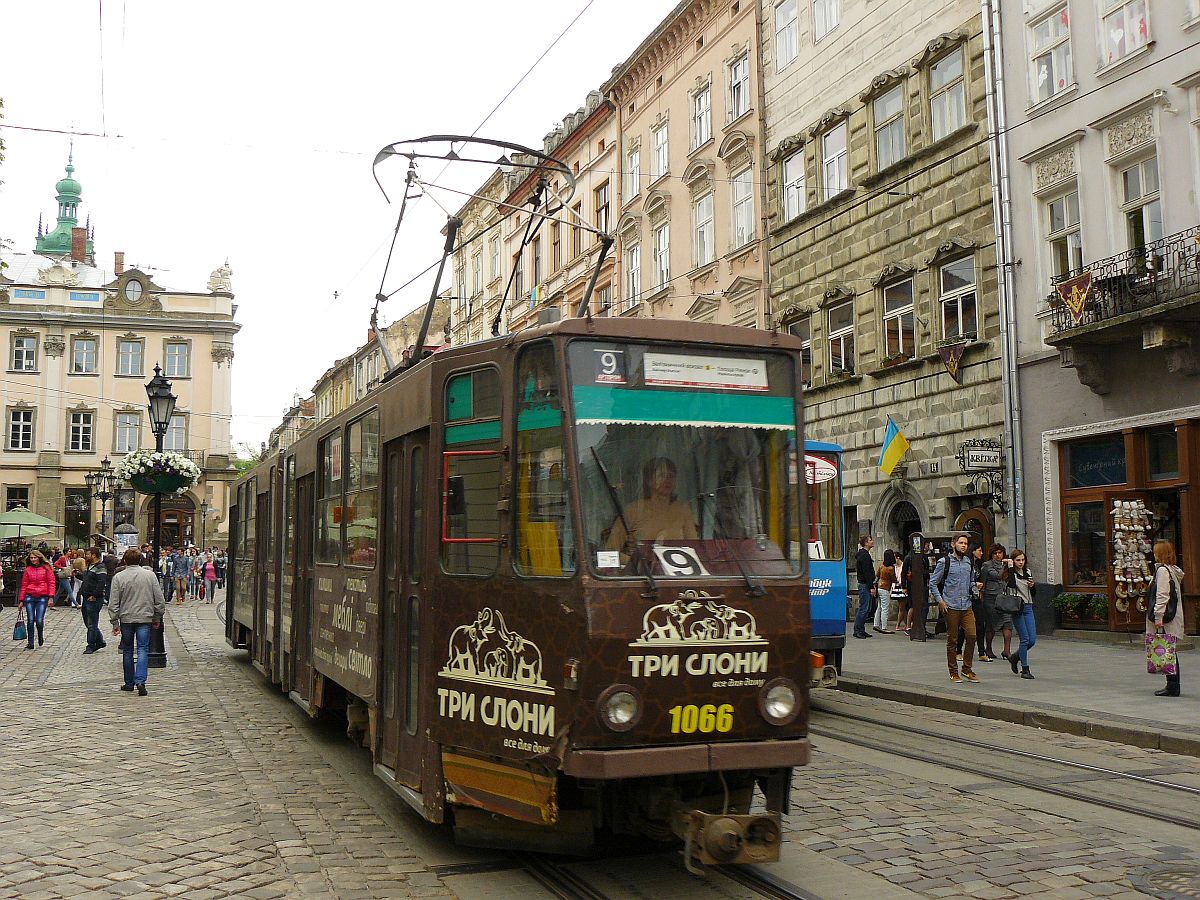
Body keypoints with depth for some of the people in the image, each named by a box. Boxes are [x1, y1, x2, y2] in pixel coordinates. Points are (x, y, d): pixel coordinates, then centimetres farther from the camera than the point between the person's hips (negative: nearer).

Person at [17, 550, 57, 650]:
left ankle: (40, 637, 21)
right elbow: (24, 585, 11)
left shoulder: (46, 568, 2)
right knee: (30, 620, -2)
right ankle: (30, 644, 6)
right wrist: (21, 600, 8)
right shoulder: (28, 570, 8)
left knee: (39, 621, -9)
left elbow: (52, 583, 0)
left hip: (42, 597, -2)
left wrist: (51, 597, -8)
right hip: (29, 597, 2)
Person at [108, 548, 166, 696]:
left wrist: (115, 622, 3)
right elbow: (160, 599, 2)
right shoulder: (150, 575, -1)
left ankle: (129, 683, 20)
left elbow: (113, 603, -4)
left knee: (127, 650, 13)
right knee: (143, 649, -1)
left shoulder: (118, 577, -4)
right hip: (145, 618, 0)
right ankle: (140, 681, -16)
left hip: (126, 618, 0)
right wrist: (157, 618, 13)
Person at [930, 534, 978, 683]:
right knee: (952, 640, 2)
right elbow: (933, 583, -1)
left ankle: (967, 668, 9)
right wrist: (940, 601, -8)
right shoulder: (944, 562, -3)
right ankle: (953, 672, 12)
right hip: (951, 607, -4)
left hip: (967, 606, 4)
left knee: (971, 635, -6)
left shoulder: (969, 562, 12)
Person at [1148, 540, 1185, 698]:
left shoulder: (1162, 570, -12)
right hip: (1174, 617, 10)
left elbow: (1162, 596, -19)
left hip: (1166, 620, -10)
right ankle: (1173, 686, 16)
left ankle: (1172, 687, -5)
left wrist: (1158, 617, -20)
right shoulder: (1175, 571, 16)